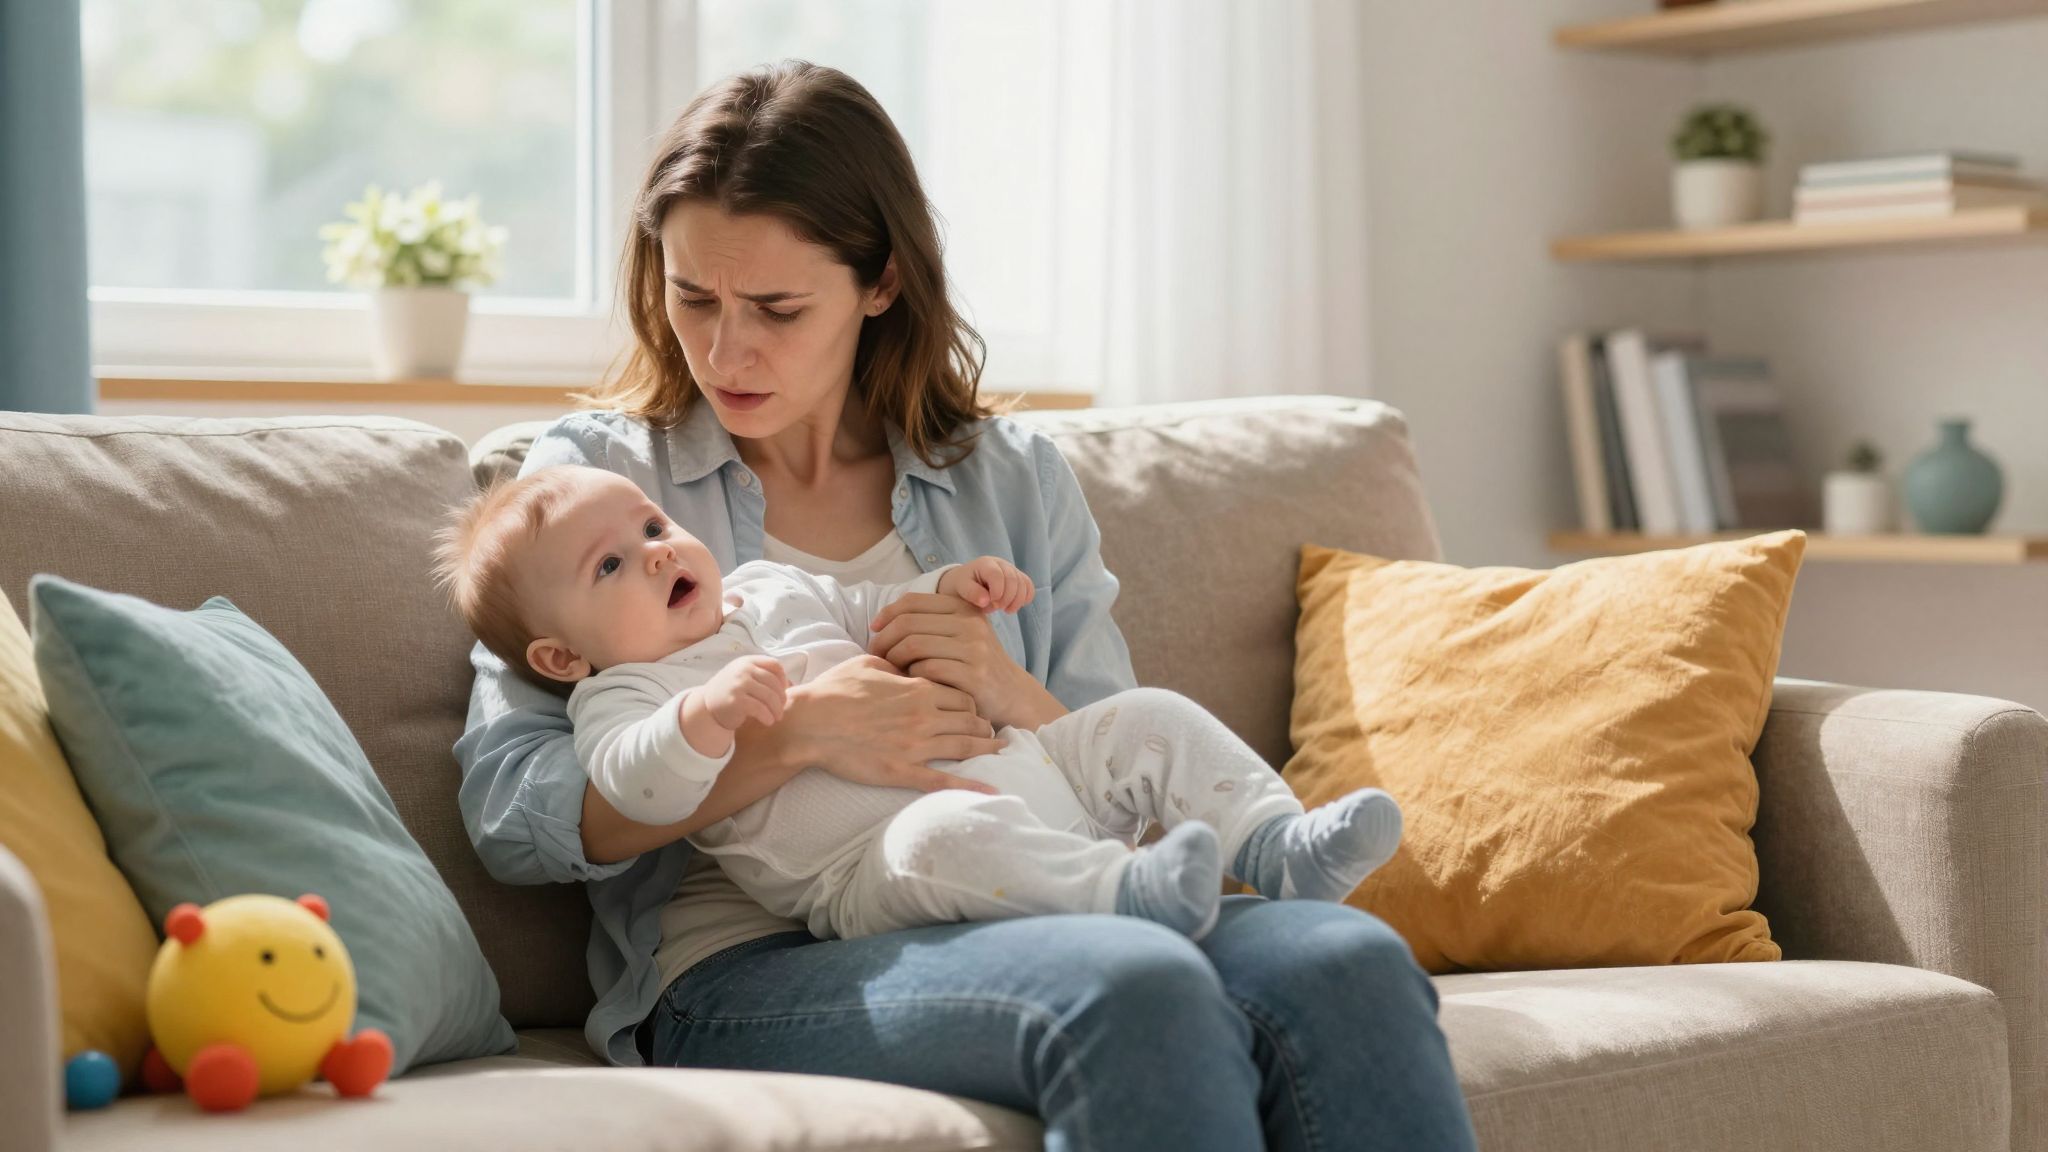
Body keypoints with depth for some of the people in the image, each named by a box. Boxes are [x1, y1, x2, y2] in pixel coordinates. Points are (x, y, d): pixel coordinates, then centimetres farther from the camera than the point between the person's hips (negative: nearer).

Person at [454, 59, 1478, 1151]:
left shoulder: (1014, 479, 20)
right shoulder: (593, 470, 12)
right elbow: (509, 812, -2)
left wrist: (1013, 699, -7)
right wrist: (793, 734, -15)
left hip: (1009, 931, 4)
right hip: (743, 968, -3)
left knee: (1349, 961, -29)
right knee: (1136, 984, -35)